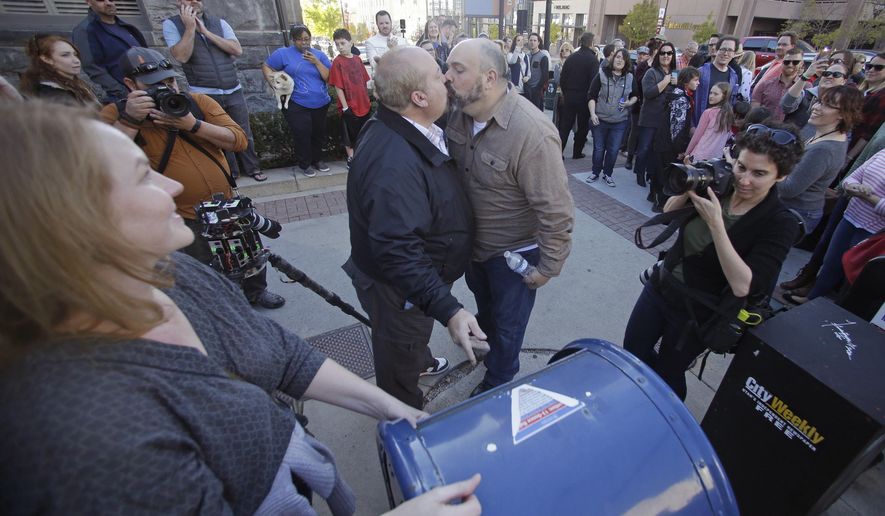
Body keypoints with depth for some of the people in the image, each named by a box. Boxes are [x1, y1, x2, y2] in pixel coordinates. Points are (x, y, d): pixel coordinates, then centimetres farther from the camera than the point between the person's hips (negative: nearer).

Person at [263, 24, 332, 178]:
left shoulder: (319, 55, 7)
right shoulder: (283, 53, 0)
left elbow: (330, 78, -1)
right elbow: (266, 67, 4)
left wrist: (317, 62, -13)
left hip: (321, 104, 4)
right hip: (297, 106, -3)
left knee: (319, 134, 12)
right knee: (302, 136, -5)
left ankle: (317, 160, 30)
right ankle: (304, 164, 10)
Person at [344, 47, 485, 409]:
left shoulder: (409, 131, -3)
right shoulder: (393, 165, -38)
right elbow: (398, 252, -41)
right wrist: (449, 310, -43)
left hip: (422, 273, 9)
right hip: (399, 289, -9)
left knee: (413, 337, 37)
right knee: (400, 362, 18)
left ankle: (421, 361, 67)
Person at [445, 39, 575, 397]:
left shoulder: (533, 134, -32)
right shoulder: (461, 113, -10)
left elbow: (556, 210, -26)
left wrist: (549, 266, -17)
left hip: (513, 252, -6)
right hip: (472, 239, 7)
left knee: (507, 323, 16)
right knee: (481, 296, 33)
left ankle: (497, 386, 43)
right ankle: (484, 331, 66)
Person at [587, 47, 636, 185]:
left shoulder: (630, 78, 5)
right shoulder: (602, 75, -3)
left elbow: (635, 95, 18)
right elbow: (591, 96, -5)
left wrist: (630, 103, -4)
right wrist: (592, 113, -16)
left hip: (619, 122, 2)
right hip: (600, 120, -2)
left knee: (613, 150, 5)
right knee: (598, 149, 8)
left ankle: (607, 174, 22)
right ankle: (595, 173, 25)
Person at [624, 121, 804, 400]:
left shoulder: (780, 223, -18)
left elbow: (743, 286, -28)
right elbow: (668, 215, 4)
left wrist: (715, 224, -32)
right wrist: (689, 188, -16)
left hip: (697, 314, -4)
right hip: (659, 287, 5)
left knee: (666, 376, 14)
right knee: (631, 352, 17)